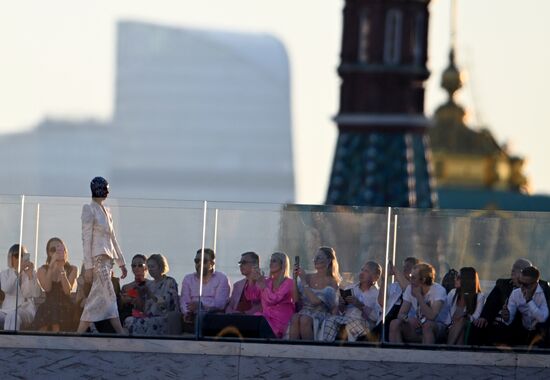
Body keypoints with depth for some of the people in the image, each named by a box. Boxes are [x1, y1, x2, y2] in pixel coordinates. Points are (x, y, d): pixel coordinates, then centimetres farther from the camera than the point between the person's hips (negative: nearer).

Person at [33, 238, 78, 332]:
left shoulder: (72, 269, 8)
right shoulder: (42, 270, 11)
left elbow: (67, 290, -6)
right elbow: (47, 288, -7)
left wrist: (61, 268, -9)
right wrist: (51, 267, -9)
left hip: (65, 308, -1)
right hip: (48, 308, 1)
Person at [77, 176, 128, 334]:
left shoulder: (106, 211, 18)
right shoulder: (89, 209, -5)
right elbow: (86, 238, -9)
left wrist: (121, 262, 20)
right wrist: (88, 266, -15)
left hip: (107, 259, 8)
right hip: (97, 258, -8)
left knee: (96, 300, 4)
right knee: (109, 298, -11)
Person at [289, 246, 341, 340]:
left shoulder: (331, 283, 0)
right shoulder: (308, 277, 14)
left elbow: (315, 301, -12)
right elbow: (296, 299, 6)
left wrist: (304, 281, -10)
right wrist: (295, 278, -2)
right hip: (304, 311, 3)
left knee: (304, 320, -37)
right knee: (295, 318, -33)